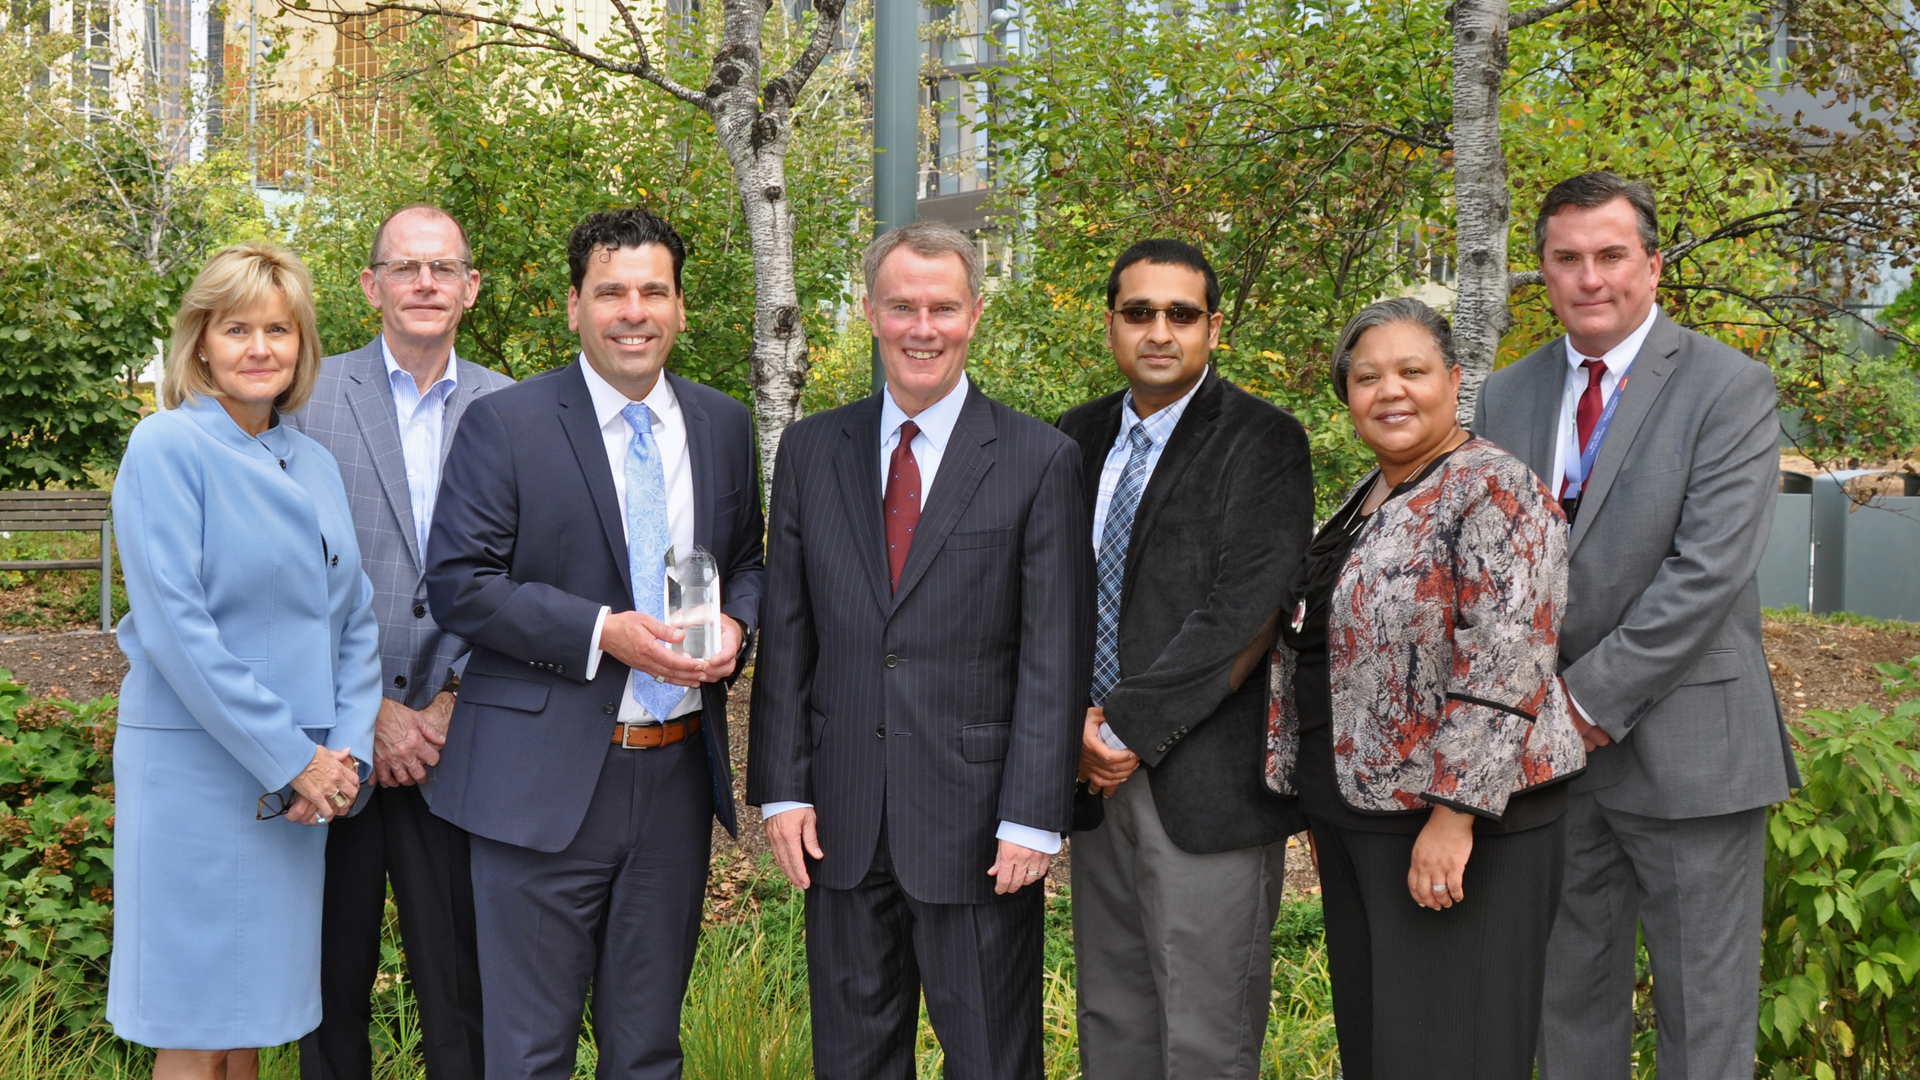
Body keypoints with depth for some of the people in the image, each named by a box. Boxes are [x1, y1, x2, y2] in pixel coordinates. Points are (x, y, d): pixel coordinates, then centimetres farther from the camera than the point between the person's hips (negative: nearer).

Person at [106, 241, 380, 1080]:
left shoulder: (316, 465, 12)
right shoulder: (168, 446, -7)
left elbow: (355, 619, 12)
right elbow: (172, 622, -15)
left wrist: (350, 751, -3)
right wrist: (289, 759, -15)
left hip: (305, 776, 6)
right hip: (197, 764, -6)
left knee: (255, 1010, 13)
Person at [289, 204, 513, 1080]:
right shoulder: (312, 396, 1)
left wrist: (453, 704, -7)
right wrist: (370, 713, -8)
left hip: (452, 739, 1)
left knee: (460, 975, 4)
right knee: (333, 972, 11)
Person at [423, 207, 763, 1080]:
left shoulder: (724, 426, 9)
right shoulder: (503, 425, -6)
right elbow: (456, 584, -10)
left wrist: (735, 623, -6)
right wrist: (603, 633, -20)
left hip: (678, 775, 4)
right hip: (546, 778, -4)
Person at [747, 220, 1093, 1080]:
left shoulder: (1040, 462, -4)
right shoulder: (811, 450, 7)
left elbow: (1055, 658, -6)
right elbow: (786, 632, 7)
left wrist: (1032, 818, -11)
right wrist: (781, 788, 2)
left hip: (976, 820, -3)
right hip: (841, 822, 3)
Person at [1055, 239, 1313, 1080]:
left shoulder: (1263, 442, -6)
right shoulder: (1080, 437, 13)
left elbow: (1245, 614, -15)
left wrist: (1129, 728, -14)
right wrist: (1076, 717, -4)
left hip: (1208, 785, -6)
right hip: (1100, 776, 6)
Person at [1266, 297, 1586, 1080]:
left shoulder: (1492, 490, -13)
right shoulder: (1364, 501, 14)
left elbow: (1508, 660, -20)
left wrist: (1453, 812, -23)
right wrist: (1320, 805, 18)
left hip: (1452, 817, -8)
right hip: (1356, 811, 8)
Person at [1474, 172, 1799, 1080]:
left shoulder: (1729, 389, -6)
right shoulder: (1507, 397, 10)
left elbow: (1709, 569, -15)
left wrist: (1593, 698, -16)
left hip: (1687, 750, -4)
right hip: (1551, 746, 5)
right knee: (1570, 1000, 13)